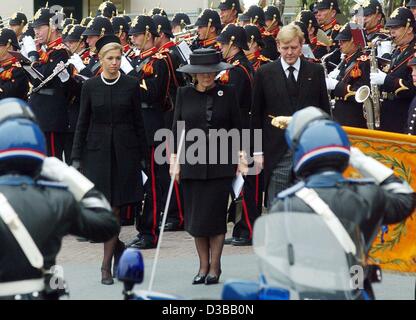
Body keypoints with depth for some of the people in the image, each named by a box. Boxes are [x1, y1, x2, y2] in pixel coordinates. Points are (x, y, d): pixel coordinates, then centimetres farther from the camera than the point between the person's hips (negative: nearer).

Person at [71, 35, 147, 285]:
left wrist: (143, 154, 3)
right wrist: (77, 157, 2)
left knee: (113, 207, -4)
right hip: (97, 150, 1)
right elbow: (83, 123, 6)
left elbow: (138, 122, 4)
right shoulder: (90, 86, 2)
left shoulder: (131, 85, 0)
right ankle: (119, 249, 24)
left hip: (124, 151, -1)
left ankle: (107, 265, 1)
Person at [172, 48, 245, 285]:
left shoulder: (227, 93, 2)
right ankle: (203, 267, 16)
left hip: (220, 164, -2)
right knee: (196, 217, 5)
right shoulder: (185, 94, 5)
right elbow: (177, 129, 7)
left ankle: (214, 267, 7)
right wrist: (174, 160, 1)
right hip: (192, 163, 2)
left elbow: (237, 128, 5)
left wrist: (239, 159, 1)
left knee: (215, 215, -4)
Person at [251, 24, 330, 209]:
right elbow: (256, 115, 5)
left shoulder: (316, 72, 7)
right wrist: (258, 151, 0)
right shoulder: (264, 73, 3)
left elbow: (324, 110, 10)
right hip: (277, 153, -1)